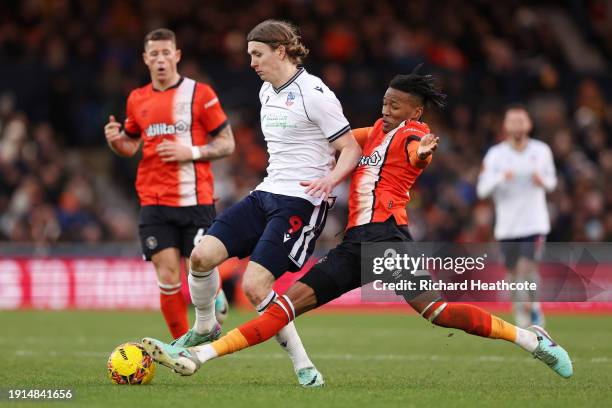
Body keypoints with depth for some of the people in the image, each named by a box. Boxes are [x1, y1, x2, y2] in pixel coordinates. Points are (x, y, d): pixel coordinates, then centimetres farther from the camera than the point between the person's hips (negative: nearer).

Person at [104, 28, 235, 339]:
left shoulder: (200, 93, -1)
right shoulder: (137, 99, 10)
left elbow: (227, 144, 1)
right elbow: (130, 146, 21)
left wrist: (191, 152, -14)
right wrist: (115, 140, -1)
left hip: (195, 200, -2)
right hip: (154, 203, 2)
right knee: (168, 277, -5)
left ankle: (215, 303, 29)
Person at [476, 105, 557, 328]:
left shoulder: (541, 151, 3)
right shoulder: (495, 154, -2)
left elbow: (551, 181, 14)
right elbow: (482, 189, -7)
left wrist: (543, 181, -10)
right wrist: (500, 178, -26)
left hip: (535, 223, -1)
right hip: (507, 225, 1)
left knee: (527, 267, -18)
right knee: (513, 273, 6)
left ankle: (534, 307, 6)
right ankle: (521, 316, 27)